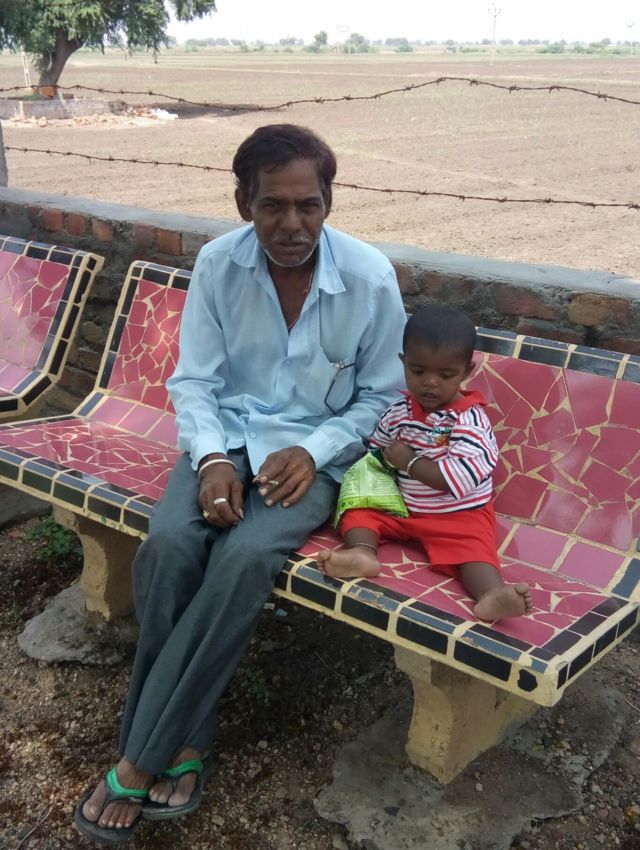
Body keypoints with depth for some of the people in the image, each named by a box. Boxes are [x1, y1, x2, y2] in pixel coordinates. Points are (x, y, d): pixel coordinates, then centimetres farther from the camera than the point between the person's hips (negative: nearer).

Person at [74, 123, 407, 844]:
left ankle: (140, 759, -19)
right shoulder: (217, 264, -5)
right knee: (167, 544, -29)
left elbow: (382, 396, 0)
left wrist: (314, 450, -15)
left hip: (314, 451, -2)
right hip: (225, 437, 2)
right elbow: (194, 380, 0)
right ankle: (186, 739, -11)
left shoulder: (370, 277, -10)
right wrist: (212, 457, -18)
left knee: (245, 556, -32)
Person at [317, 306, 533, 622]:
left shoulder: (470, 420, -15)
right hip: (400, 507, 6)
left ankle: (492, 594, -56)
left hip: (459, 515, -5)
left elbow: (460, 478, -27)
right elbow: (375, 453, 16)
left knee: (473, 546, -30)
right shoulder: (397, 412, 1)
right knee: (358, 510, -10)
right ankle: (363, 553, -39)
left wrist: (408, 461, -20)